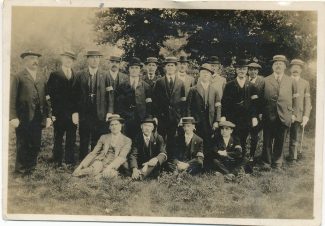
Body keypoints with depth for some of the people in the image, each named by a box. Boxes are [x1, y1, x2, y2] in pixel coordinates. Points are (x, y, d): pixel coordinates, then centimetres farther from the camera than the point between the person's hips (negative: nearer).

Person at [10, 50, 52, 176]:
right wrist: (13, 117, -13)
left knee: (35, 147, 9)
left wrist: (48, 116, 6)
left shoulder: (42, 78, 12)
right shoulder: (18, 77, -1)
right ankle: (20, 172, 16)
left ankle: (31, 170, 22)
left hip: (38, 118, 4)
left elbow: (46, 98, 12)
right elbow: (12, 98, -6)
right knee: (23, 147, 4)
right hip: (23, 119, -4)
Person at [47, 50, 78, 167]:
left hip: (73, 113, 2)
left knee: (71, 139, 7)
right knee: (58, 138, 7)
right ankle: (57, 161, 17)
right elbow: (50, 94, -3)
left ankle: (70, 161, 17)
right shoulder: (55, 75, 1)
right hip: (59, 113, -2)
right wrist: (53, 112, -9)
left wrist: (76, 111, 0)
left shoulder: (76, 76, 9)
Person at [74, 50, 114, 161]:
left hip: (100, 115, 0)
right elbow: (75, 95, 2)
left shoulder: (104, 76, 5)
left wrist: (109, 112, -6)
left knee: (98, 144, 5)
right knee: (84, 143, 7)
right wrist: (75, 112, -4)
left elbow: (110, 95, 2)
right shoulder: (80, 75, 4)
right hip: (84, 115, 0)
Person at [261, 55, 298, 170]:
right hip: (268, 116, -1)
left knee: (280, 142, 6)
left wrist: (293, 114, 5)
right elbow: (260, 98, 7)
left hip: (284, 116, 1)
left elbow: (294, 99, 12)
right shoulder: (265, 81, 7)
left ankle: (277, 163, 19)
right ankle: (266, 163, 14)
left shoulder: (291, 81, 11)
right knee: (267, 141, 4)